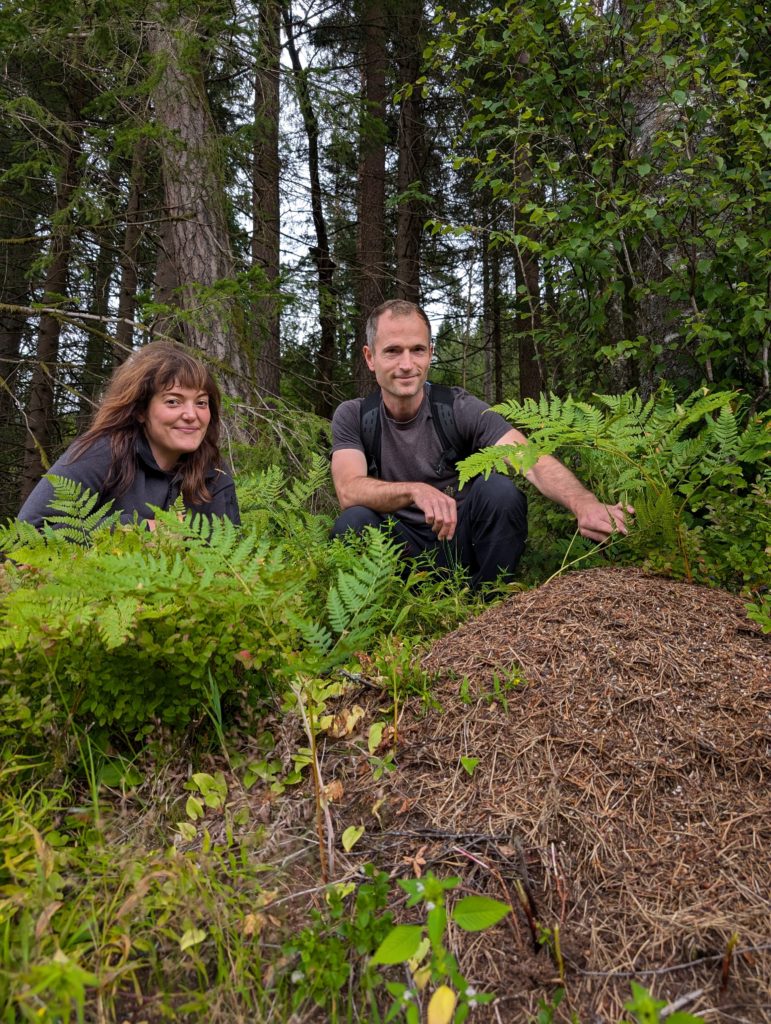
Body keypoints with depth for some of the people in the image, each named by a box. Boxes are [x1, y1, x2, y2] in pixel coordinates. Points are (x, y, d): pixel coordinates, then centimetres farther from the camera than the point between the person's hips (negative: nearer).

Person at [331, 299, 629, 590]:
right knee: (352, 523, -29)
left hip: (463, 544, 0)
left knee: (498, 488, -27)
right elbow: (348, 490, -21)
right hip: (401, 549, 0)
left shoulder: (459, 409, -9)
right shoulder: (352, 417, -4)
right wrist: (415, 491, -41)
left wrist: (585, 504, -45)